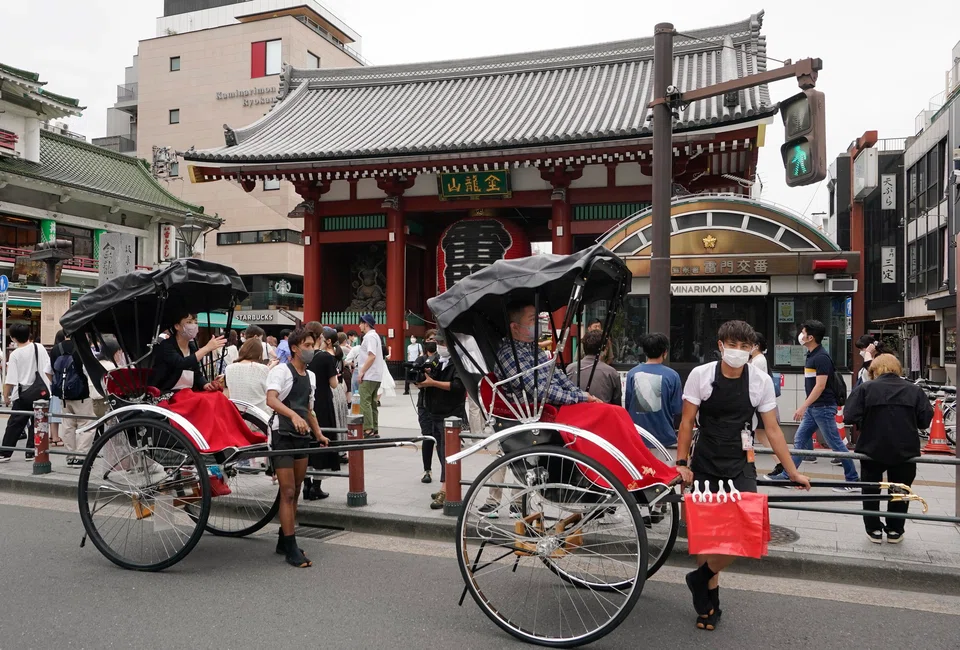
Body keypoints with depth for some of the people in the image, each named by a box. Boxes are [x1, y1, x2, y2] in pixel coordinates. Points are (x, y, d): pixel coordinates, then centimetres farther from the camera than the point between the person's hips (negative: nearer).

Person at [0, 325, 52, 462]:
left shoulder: (15, 354, -7)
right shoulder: (39, 347, 1)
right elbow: (48, 370, 3)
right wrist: (48, 385, 16)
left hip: (24, 394, -2)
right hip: (41, 391, 2)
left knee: (14, 424, 7)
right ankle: (31, 452, 9)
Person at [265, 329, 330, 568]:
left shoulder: (310, 376, 15)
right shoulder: (281, 371, -9)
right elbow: (271, 400, -25)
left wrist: (319, 434, 11)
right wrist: (294, 415, -40)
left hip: (302, 436, 8)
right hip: (283, 436, -7)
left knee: (295, 492, 12)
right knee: (288, 492, -7)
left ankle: (284, 540, 24)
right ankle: (291, 548, -3)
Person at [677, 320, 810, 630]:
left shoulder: (761, 381, -5)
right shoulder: (700, 375, -9)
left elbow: (773, 430, 1)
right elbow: (687, 422, -4)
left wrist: (793, 472, 1)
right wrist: (681, 463, -10)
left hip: (741, 465, 1)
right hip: (704, 465, -1)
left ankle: (701, 577, 8)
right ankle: (710, 598, 24)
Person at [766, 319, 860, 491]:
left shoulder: (821, 357, -17)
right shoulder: (811, 355, 11)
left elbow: (820, 386, -22)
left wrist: (803, 406, -23)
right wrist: (806, 406, 20)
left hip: (823, 407, -10)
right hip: (813, 407, 10)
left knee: (835, 443, -1)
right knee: (799, 439, 10)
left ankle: (853, 480, 9)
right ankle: (787, 475, 16)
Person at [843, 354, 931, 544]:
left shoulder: (865, 388, -6)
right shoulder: (915, 390, 1)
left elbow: (849, 417, -13)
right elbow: (925, 420, -1)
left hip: (872, 450, -1)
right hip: (905, 452, 2)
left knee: (871, 490, 16)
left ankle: (874, 530, 20)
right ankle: (894, 531, 24)